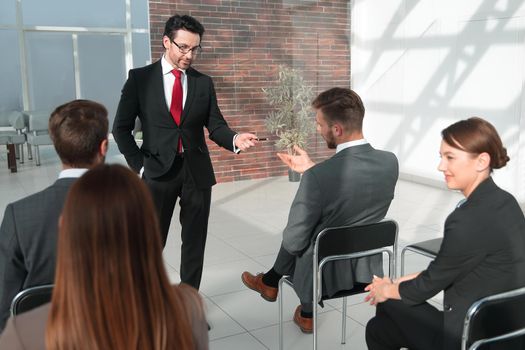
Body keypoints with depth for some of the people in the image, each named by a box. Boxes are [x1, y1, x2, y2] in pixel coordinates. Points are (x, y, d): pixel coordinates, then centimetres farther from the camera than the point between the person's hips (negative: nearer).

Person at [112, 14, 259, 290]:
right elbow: (122, 128, 0)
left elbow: (215, 126, 1)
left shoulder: (204, 82, 5)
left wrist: (235, 140, -20)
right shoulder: (140, 78, -2)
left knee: (194, 239, 11)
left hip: (197, 171, 2)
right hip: (158, 170, -2)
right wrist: (139, 165, -7)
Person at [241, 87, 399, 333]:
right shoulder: (390, 162, -12)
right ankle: (307, 314, 48)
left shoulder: (318, 177, -30)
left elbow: (294, 242, -20)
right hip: (367, 267, 5)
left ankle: (270, 283, 55)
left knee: (293, 241, 26)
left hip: (326, 273, -5)